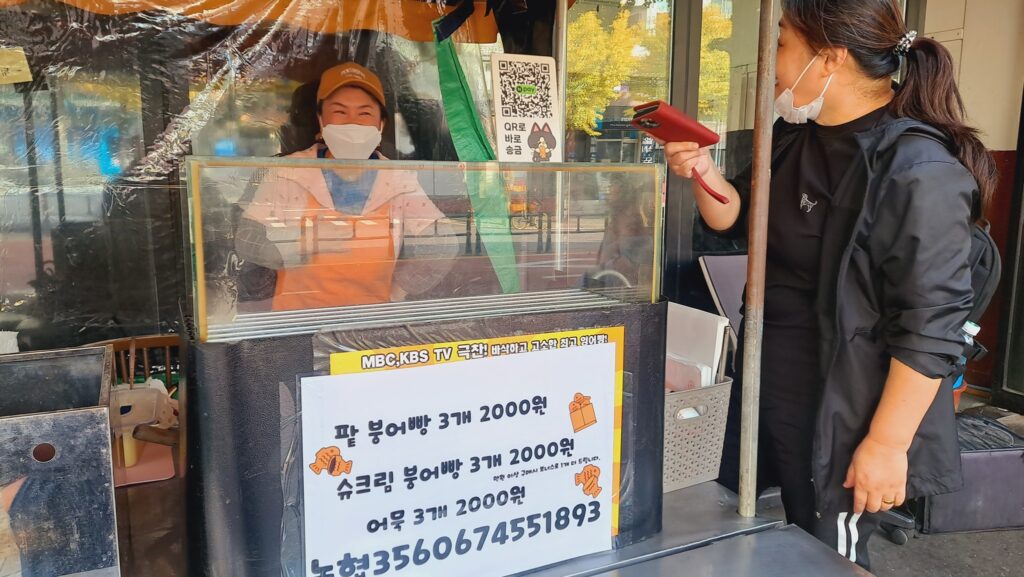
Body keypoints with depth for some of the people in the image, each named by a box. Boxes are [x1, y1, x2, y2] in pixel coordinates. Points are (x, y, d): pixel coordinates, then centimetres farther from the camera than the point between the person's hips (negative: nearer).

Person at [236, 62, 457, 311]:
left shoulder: (400, 180, -1)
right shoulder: (288, 174, -2)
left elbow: (441, 246, -3)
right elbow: (248, 242, -6)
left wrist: (395, 291, -5)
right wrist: (310, 241, -18)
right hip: (297, 317, 0)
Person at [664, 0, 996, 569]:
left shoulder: (916, 172, -23)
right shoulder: (795, 134, 4)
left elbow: (929, 327, -22)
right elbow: (736, 218, 15)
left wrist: (888, 443, -19)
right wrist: (704, 173, -5)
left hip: (841, 422, -8)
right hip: (769, 393, 8)